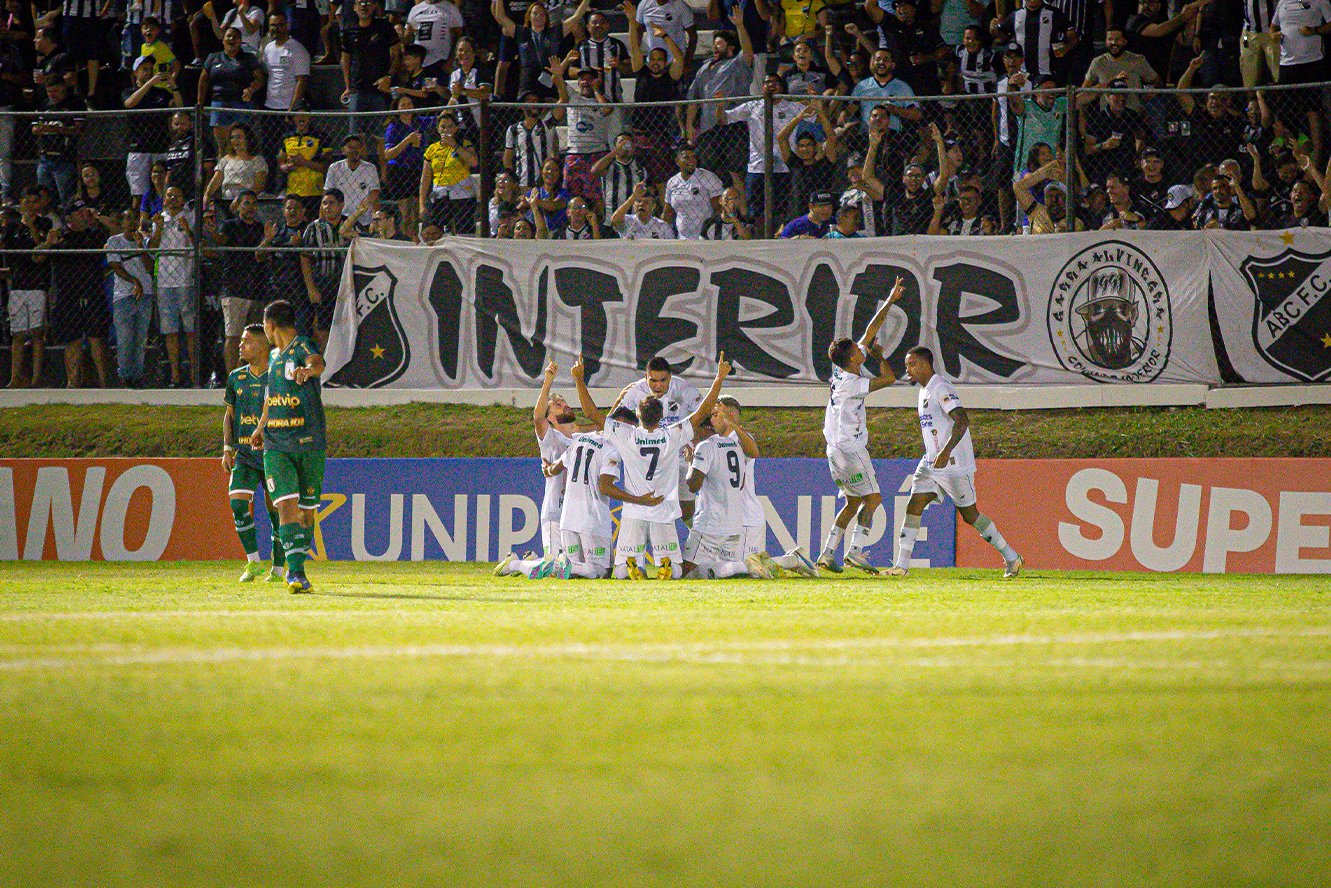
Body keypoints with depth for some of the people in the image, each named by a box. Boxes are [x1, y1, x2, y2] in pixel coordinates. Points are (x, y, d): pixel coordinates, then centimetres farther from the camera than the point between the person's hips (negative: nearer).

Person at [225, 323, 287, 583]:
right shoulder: (236, 378, 9)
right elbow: (229, 415, 18)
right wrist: (227, 448, 7)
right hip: (244, 454, 4)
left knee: (275, 509, 0)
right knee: (237, 502, -14)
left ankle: (278, 568, 11)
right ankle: (253, 561, -4)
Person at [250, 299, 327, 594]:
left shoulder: (303, 347, -7)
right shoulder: (274, 356, 16)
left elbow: (317, 363, -32)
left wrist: (307, 370, -56)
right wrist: (260, 427, 45)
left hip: (309, 444, -4)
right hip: (276, 446, 4)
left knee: (306, 510, 6)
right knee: (286, 505, -13)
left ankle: (297, 567, 24)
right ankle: (296, 572, -20)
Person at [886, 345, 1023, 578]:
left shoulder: (941, 388, -16)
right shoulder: (925, 390, 15)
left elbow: (961, 420, -28)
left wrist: (947, 450, -37)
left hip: (954, 463, -9)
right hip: (931, 462, 9)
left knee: (969, 514, 1)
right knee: (914, 505, -5)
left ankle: (1011, 557, 14)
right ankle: (901, 565, -7)